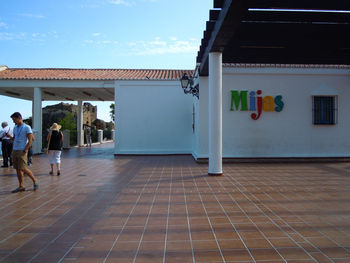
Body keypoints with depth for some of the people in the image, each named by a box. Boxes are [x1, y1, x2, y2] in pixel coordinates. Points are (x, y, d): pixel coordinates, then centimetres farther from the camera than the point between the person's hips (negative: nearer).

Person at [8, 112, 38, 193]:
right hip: (14, 150, 7)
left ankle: (35, 181, 6)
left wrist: (25, 150, -16)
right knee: (17, 169, 6)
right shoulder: (15, 128, 14)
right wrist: (10, 136, 1)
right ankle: (21, 186, 11)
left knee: (23, 168, -11)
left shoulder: (27, 127, -7)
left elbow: (30, 140, -11)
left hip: (22, 151, -7)